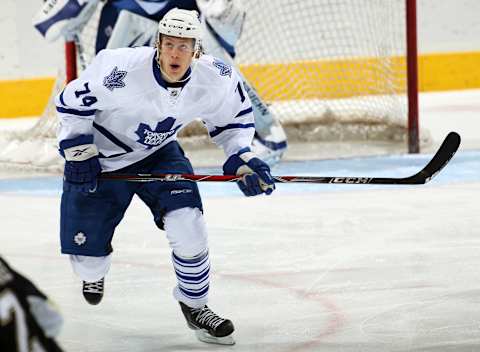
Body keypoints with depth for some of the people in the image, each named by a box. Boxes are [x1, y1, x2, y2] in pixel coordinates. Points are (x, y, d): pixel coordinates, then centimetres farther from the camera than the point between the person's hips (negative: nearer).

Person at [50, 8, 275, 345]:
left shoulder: (216, 80, -21)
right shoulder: (121, 70, -33)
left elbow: (234, 117, 0)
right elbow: (73, 102, -17)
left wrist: (243, 159, -14)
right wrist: (79, 153, -18)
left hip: (158, 155, 2)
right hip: (101, 157, -2)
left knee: (188, 225, -20)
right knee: (89, 257, 3)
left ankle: (194, 305, 6)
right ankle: (93, 272, 45)